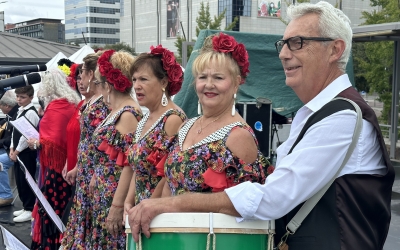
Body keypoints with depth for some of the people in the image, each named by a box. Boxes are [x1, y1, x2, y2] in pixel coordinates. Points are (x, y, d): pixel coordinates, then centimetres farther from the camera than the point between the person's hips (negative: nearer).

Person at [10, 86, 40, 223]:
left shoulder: (31, 112, -15)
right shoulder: (20, 111, 13)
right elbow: (15, 131, 17)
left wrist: (16, 151, -13)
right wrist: (12, 148, 7)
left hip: (27, 152, -9)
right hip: (18, 152, 9)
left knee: (27, 181, -3)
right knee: (19, 181, 14)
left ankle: (30, 210, 5)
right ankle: (26, 207, 25)